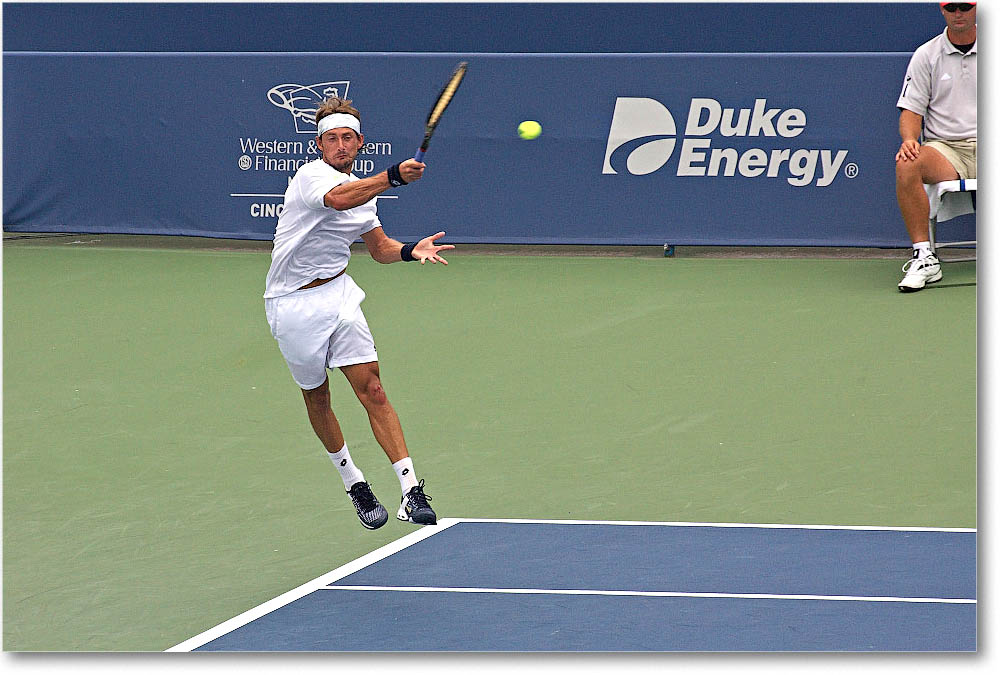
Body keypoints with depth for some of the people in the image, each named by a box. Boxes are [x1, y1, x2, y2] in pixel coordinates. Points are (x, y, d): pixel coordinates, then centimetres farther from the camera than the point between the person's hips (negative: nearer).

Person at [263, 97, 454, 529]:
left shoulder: (362, 189, 10)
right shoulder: (312, 175, -15)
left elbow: (379, 246, 23)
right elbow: (337, 199, -39)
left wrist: (411, 250, 1)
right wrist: (394, 176, -52)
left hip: (338, 293, 5)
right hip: (293, 305, -5)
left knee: (371, 389, -8)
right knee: (317, 399, 8)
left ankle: (411, 490, -15)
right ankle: (353, 482, 27)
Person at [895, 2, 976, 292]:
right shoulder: (926, 55, 11)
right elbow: (911, 111, 8)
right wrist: (909, 140, -15)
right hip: (945, 147, 1)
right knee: (906, 165, -34)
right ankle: (923, 256, -30)